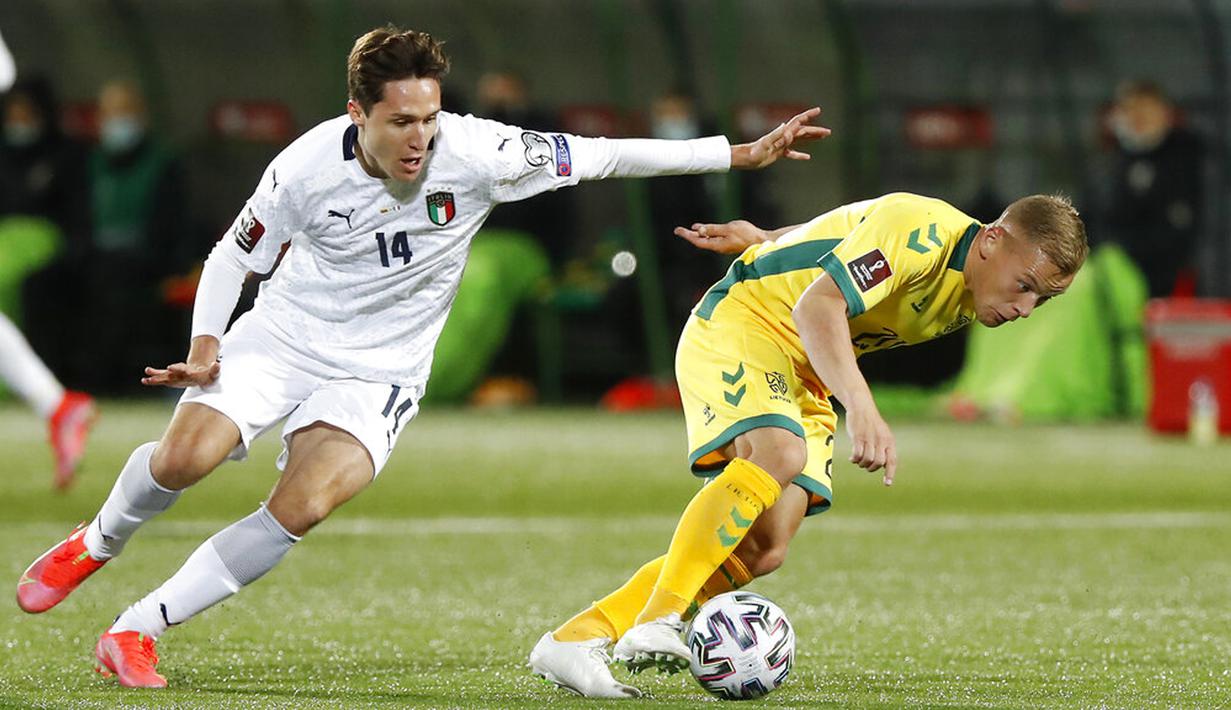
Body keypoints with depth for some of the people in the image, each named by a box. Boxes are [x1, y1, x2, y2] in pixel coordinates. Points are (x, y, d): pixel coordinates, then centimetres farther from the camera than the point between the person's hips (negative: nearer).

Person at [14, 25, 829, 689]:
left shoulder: (474, 154, -19)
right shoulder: (308, 168, -17)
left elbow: (602, 156, -14)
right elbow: (235, 255, 0)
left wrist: (743, 153, -15)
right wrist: (205, 344, -15)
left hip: (377, 370, 0)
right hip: (281, 338, 0)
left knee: (302, 508, -23)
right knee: (184, 458, -22)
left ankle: (136, 631, -11)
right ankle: (98, 543, 13)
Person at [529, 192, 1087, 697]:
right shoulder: (918, 231, -24)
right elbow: (817, 305, -35)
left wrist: (761, 240, 24)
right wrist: (861, 406, -48)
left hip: (801, 378, 8)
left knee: (763, 551, -9)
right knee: (778, 453, -37)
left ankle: (578, 639, -9)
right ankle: (657, 620, -37)